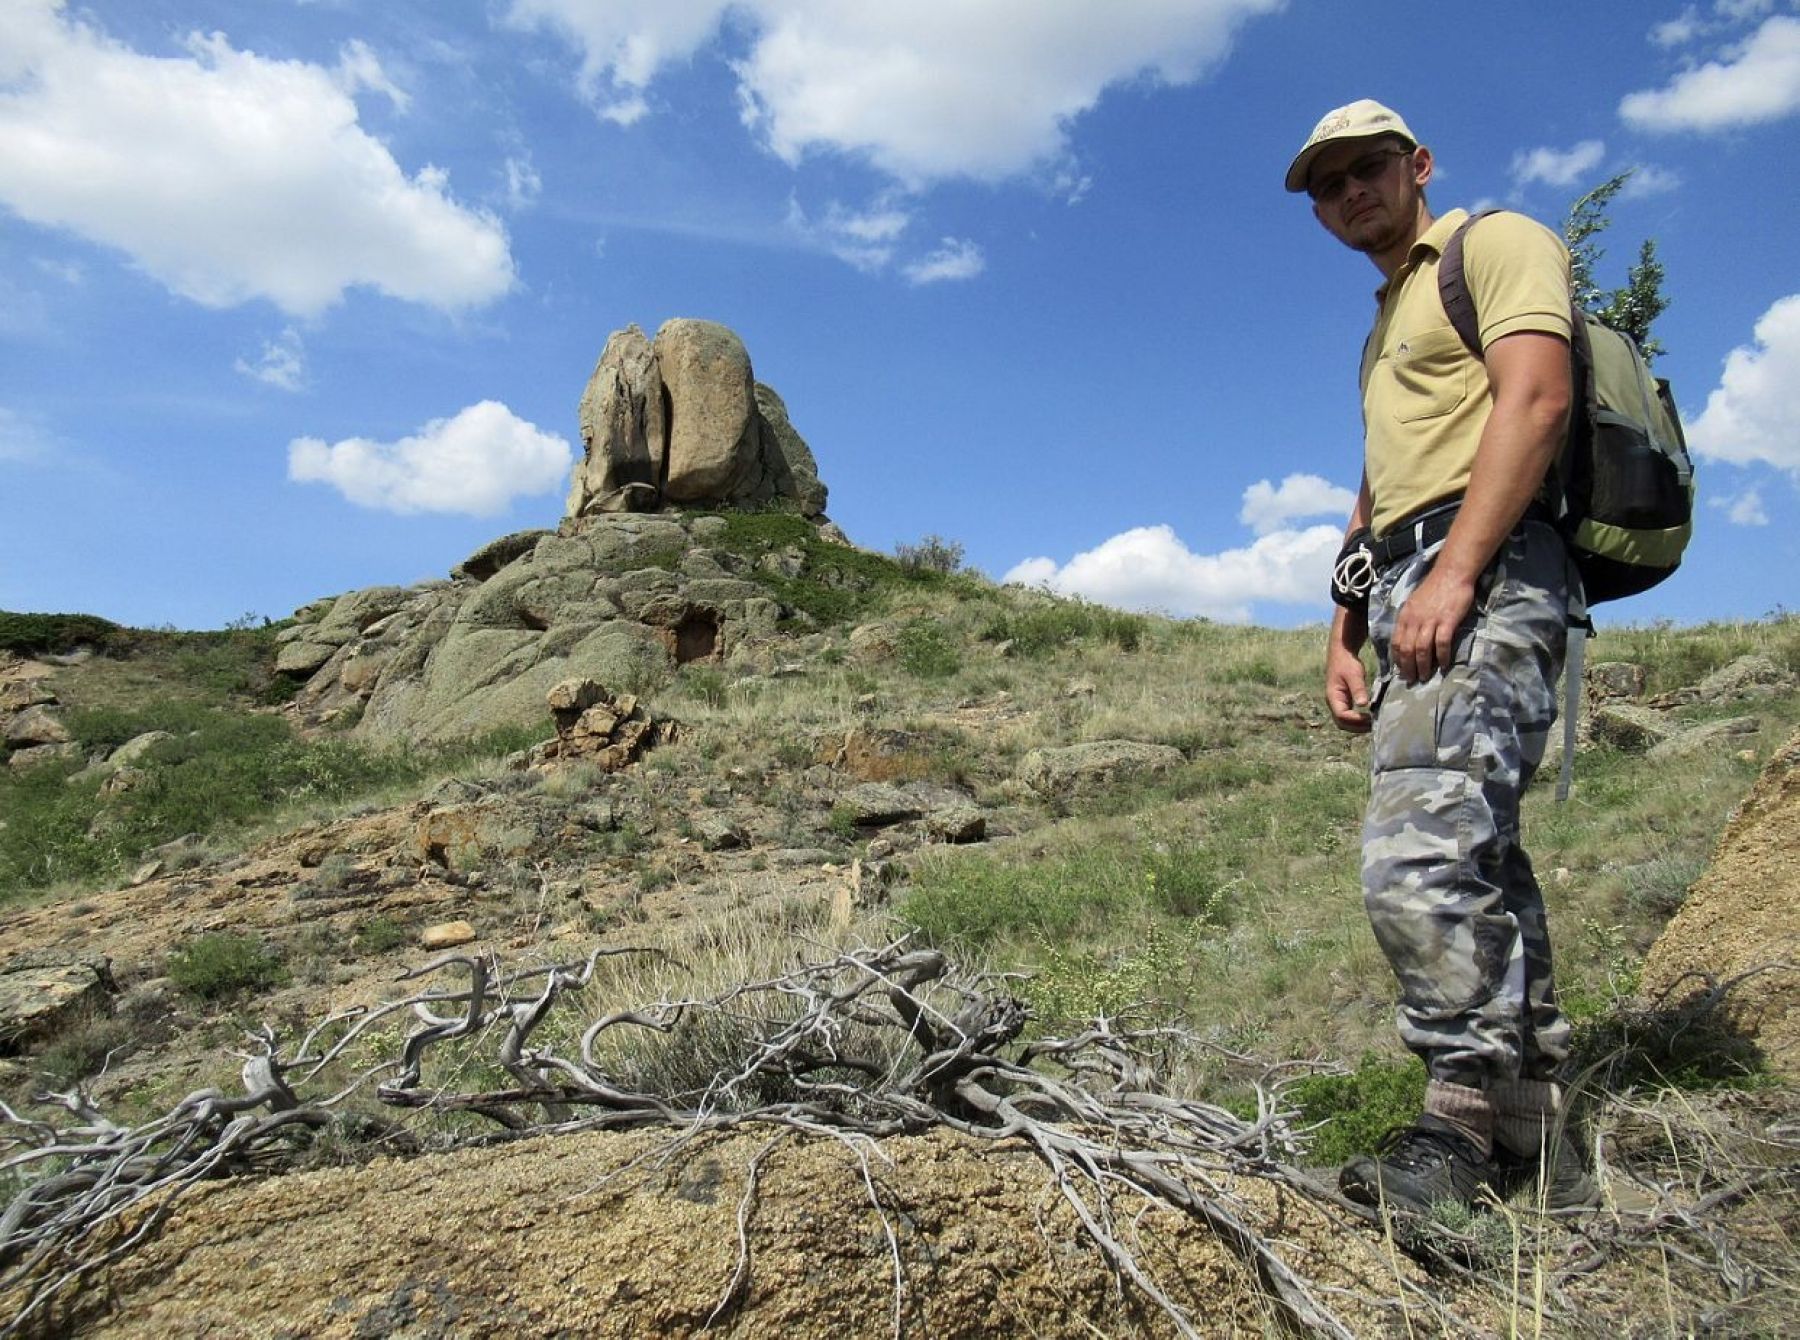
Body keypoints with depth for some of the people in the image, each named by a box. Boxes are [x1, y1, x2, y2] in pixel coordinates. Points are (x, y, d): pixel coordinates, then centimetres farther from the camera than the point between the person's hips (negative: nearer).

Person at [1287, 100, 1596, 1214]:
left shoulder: (1498, 243, 7)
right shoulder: (1384, 327, 33)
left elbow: (1535, 401, -11)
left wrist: (1453, 575, -21)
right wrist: (1346, 635, 19)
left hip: (1490, 576, -9)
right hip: (1415, 595, 9)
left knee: (1419, 851, -23)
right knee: (1474, 864, 6)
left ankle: (1467, 1113, -16)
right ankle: (1534, 1133, 12)